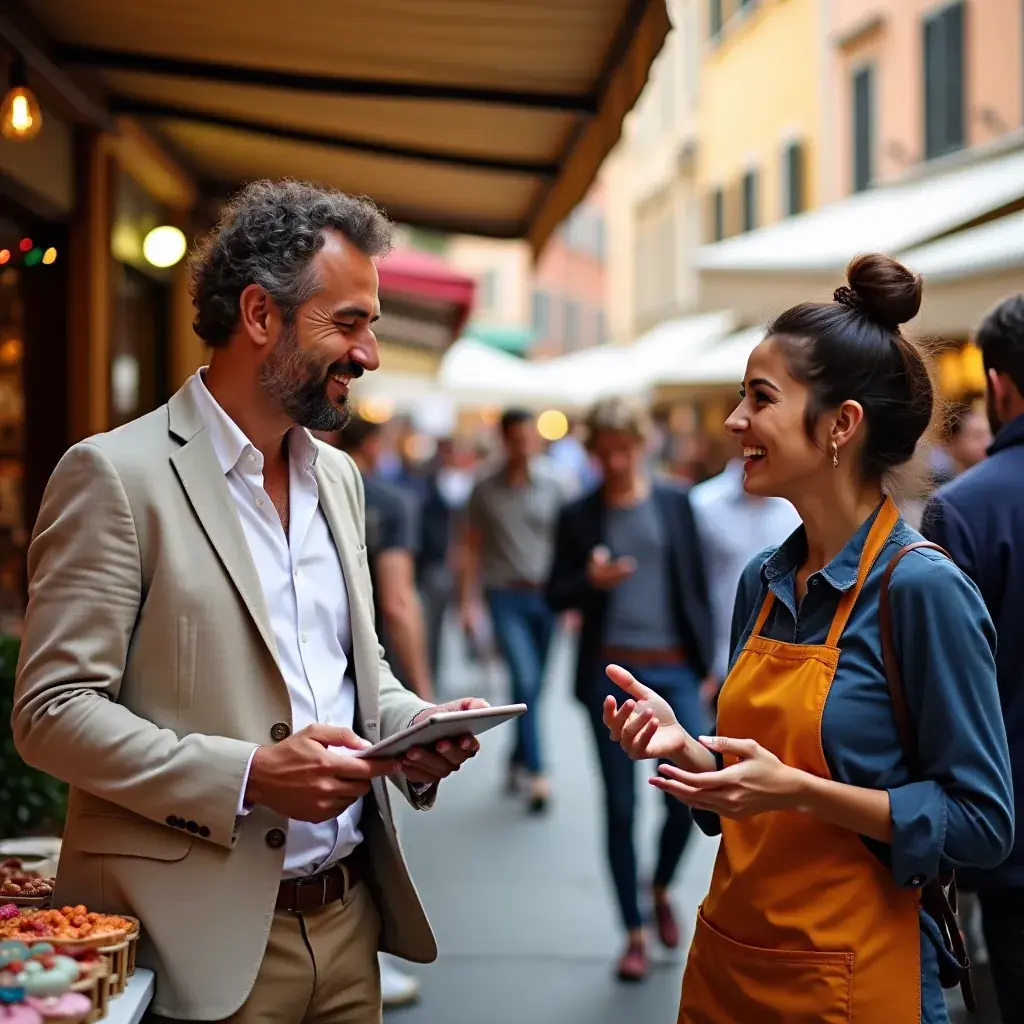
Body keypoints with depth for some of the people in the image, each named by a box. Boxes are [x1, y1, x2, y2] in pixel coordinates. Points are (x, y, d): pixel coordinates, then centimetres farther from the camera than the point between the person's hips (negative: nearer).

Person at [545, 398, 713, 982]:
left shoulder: (675, 503, 6)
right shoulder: (579, 516, 5)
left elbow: (697, 585, 7)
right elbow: (556, 596, 7)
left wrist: (707, 663, 3)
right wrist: (590, 581, -15)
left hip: (674, 670, 0)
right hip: (611, 670, 0)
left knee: (689, 795, -5)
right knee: (621, 807, 3)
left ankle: (662, 889, 25)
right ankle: (636, 933, 16)